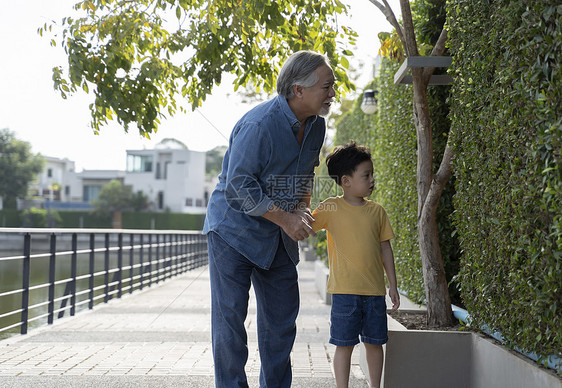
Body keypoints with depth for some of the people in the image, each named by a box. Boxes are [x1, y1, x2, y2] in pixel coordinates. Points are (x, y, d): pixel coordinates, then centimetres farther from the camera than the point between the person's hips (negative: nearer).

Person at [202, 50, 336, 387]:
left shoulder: (316, 125, 1)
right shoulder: (259, 125, -24)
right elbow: (239, 187, -24)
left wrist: (303, 207, -2)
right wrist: (285, 218, -22)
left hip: (280, 237, 8)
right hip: (235, 230, -7)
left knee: (282, 316, 11)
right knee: (230, 315, -4)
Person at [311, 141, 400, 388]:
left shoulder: (376, 211, 7)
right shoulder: (331, 208, -2)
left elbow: (385, 248, 11)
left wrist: (393, 285, 11)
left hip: (375, 290, 4)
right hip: (345, 290, -3)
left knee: (374, 343, 11)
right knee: (344, 344, 1)